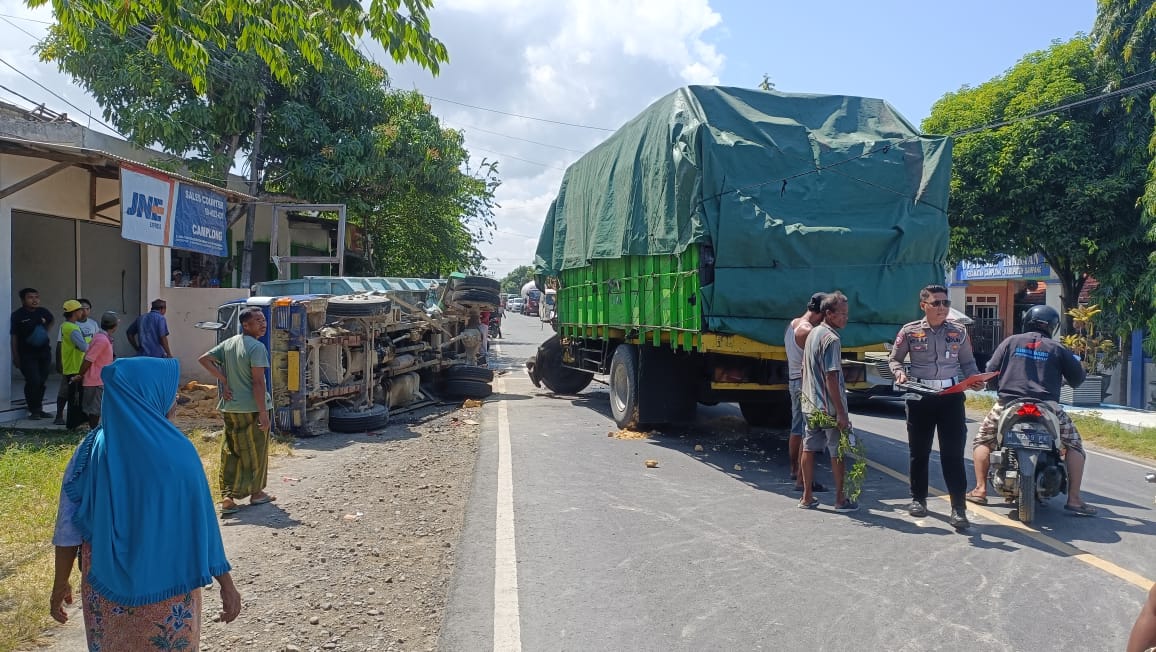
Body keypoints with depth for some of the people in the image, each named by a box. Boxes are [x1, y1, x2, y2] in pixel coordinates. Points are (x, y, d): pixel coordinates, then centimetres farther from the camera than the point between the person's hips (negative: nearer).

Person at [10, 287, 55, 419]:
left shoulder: (43, 312, 4)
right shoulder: (18, 315, -8)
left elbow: (51, 321, 29)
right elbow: (14, 337, -6)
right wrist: (15, 356, -8)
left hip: (44, 352, 5)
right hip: (27, 355, -5)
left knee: (42, 381, 8)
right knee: (33, 381, -12)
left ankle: (39, 409, 21)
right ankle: (33, 410, 2)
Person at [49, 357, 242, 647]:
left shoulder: (91, 449, -8)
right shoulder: (176, 451, -18)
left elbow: (69, 527, -1)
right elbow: (202, 524, -14)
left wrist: (60, 584, 12)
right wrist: (226, 583, -6)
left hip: (106, 587, 3)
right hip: (167, 587, -3)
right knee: (173, 643, 18)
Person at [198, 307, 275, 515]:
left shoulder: (228, 343, 8)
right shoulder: (257, 347, -15)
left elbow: (204, 359, 8)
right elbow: (258, 382, -19)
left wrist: (224, 381, 5)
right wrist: (263, 412, -17)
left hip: (230, 407, 7)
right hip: (251, 408, -7)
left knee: (230, 452, 11)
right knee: (254, 453, 8)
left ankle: (227, 497, 8)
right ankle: (256, 492, 20)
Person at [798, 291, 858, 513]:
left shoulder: (813, 333, 10)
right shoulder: (831, 339, -17)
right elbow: (831, 378, -21)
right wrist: (841, 412, -20)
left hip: (810, 404, 8)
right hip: (829, 407, -8)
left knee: (809, 448, 10)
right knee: (838, 452, 3)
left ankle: (807, 497, 17)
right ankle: (840, 499, 12)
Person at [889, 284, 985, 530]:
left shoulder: (959, 331, 5)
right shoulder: (910, 331, 0)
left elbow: (968, 362, 11)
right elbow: (894, 359, 9)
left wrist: (975, 379, -8)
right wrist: (900, 373, -12)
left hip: (952, 396, 0)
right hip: (920, 396, 0)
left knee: (953, 453, -3)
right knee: (919, 451, 10)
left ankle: (958, 507, 0)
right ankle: (918, 498, 26)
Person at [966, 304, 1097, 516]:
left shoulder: (1011, 342, 9)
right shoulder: (1057, 348, 9)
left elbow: (991, 370, 5)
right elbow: (1078, 377, 15)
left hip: (1008, 405, 1)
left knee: (982, 440, 20)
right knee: (1074, 445, 16)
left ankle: (980, 490, 11)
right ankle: (1074, 500, 8)